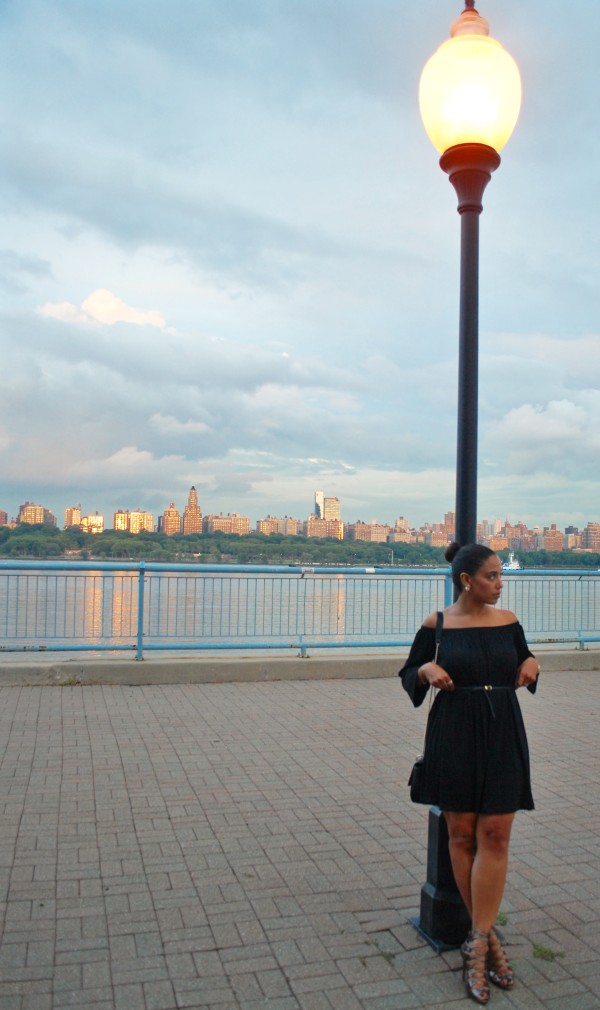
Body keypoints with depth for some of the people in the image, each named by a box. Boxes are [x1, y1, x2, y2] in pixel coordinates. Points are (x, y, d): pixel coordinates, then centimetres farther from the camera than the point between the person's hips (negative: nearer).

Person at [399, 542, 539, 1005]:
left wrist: (532, 664, -4)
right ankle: (486, 934, 23)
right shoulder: (437, 625, -5)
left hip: (503, 737, 2)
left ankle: (478, 943, 7)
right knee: (462, 835, 6)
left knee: (494, 837, -2)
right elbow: (408, 673, 5)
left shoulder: (508, 620, 3)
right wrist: (426, 670, -17)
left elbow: (523, 662, 19)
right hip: (454, 738, -2)